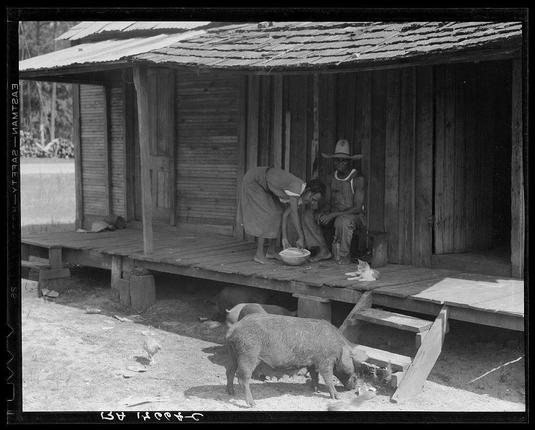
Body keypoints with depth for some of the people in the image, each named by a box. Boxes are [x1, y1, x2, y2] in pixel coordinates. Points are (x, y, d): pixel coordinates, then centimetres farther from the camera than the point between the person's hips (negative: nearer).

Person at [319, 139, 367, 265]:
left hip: (357, 217, -6)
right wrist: (324, 213, -15)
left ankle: (344, 257, -23)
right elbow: (328, 204, 10)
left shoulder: (358, 179, -12)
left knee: (343, 221, -40)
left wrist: (333, 215, -26)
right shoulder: (332, 179, 8)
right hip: (335, 217, 6)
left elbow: (357, 208, -18)